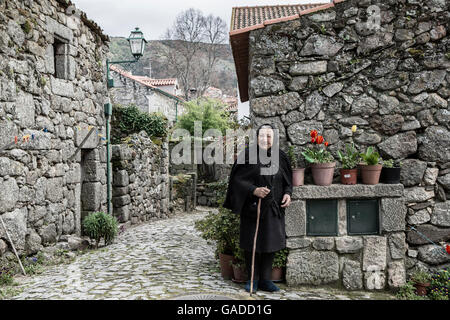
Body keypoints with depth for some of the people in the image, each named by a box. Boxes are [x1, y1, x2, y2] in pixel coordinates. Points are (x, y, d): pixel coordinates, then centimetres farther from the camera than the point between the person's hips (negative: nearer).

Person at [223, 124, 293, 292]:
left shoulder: (280, 157, 4)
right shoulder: (248, 155, -7)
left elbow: (287, 181, 12)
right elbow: (238, 179, -9)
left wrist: (287, 193, -7)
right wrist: (254, 190, -22)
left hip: (273, 207, 3)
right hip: (252, 207, -3)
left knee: (270, 242, 7)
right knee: (252, 242, 4)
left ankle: (265, 279, 20)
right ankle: (253, 279, 19)